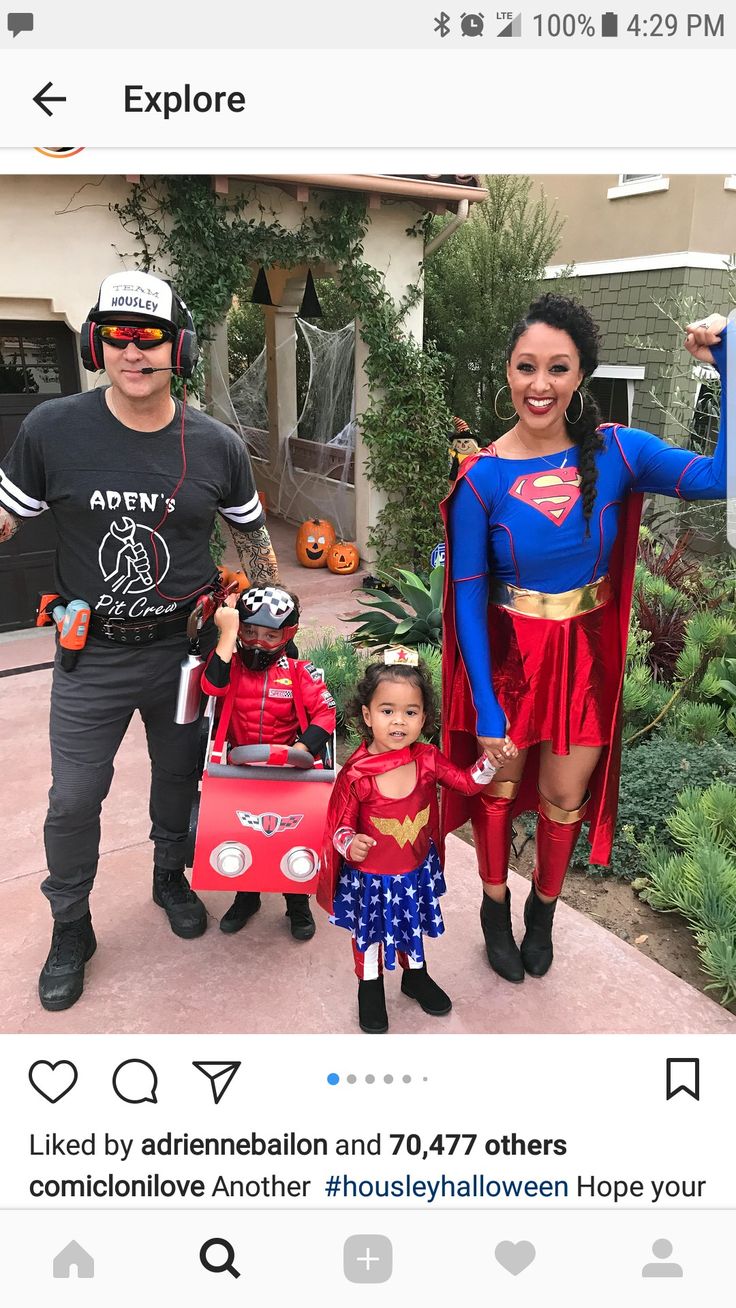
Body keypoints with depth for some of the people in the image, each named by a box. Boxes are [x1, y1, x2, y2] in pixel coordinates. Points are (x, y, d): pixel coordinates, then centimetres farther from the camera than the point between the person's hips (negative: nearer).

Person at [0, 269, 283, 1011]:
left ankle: (171, 877, 47)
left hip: (184, 646, 2)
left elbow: (253, 539, 8)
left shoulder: (216, 446, -5)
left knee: (179, 775, 18)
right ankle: (70, 929, 30)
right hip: (91, 653, -1)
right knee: (73, 798, 5)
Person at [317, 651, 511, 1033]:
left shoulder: (427, 759, -16)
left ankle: (415, 976, 57)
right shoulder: (357, 774, -27)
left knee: (413, 928, 28)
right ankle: (370, 987, 49)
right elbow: (341, 826, -18)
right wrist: (350, 844, -39)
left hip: (416, 872, 3)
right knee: (370, 933, 22)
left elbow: (467, 782, -4)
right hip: (370, 877, -3)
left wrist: (491, 761, -20)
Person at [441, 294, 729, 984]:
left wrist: (723, 361, -25)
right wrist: (484, 707, -14)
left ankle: (543, 909, 45)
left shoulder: (615, 452, -10)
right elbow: (467, 595, -13)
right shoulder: (482, 478, -15)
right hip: (507, 654, -2)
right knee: (500, 785, 17)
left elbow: (718, 475, -22)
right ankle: (495, 905, 44)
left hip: (585, 654, 2)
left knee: (564, 797, 17)